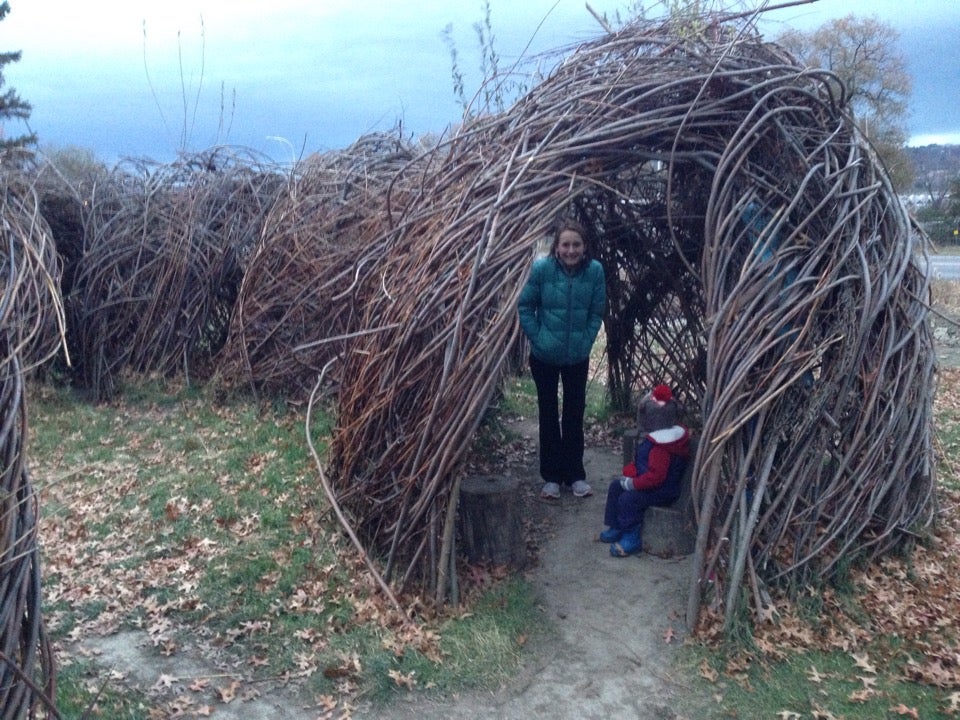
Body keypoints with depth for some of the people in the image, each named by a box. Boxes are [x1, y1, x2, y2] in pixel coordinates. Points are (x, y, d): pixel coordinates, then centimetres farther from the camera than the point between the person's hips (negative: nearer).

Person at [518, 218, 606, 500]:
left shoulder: (595, 270, -13)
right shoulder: (542, 268, -17)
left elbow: (597, 312, -2)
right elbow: (525, 307, -7)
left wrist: (585, 341, -8)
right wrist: (539, 339, -10)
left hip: (577, 358, 1)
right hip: (545, 357, -1)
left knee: (574, 416, 12)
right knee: (548, 416, 11)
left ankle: (575, 474, 26)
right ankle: (551, 476, 23)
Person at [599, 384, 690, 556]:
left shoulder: (661, 446, -30)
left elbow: (656, 476, -33)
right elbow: (641, 461, 18)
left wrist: (632, 483, -25)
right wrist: (630, 471, 3)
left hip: (663, 490, -11)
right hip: (653, 483, 11)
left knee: (628, 499, -24)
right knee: (616, 486, 11)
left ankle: (631, 539, -8)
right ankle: (616, 527, 19)